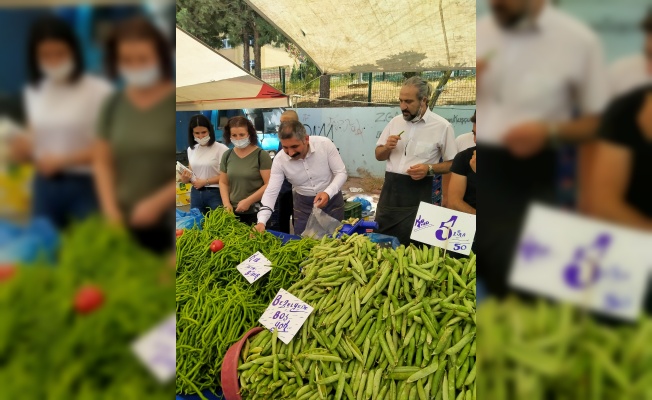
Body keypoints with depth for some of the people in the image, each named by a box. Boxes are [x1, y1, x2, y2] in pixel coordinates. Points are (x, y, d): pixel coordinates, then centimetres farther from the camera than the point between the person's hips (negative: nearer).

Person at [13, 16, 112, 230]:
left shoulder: (99, 91, -10)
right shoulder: (33, 92, 9)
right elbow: (35, 141, 17)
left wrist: (62, 159, -19)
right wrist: (23, 147, -6)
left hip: (85, 186, -5)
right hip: (45, 186, 5)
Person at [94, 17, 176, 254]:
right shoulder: (114, 105, 6)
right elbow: (103, 161, 10)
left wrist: (157, 203, -12)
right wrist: (111, 209, -1)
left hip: (167, 222, -4)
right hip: (124, 222, 4)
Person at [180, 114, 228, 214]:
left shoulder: (221, 149, -10)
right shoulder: (191, 149, 10)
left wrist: (205, 181, -16)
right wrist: (185, 178, -3)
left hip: (215, 194, -5)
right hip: (196, 193, 6)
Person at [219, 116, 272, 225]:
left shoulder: (261, 155, -8)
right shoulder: (227, 155, 8)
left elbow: (269, 184, -12)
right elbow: (223, 182, 13)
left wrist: (248, 201, -15)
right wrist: (226, 203, -1)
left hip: (256, 212, -4)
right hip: (234, 211, 4)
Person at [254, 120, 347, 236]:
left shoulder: (325, 144, -22)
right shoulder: (280, 160, -17)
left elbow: (341, 173, -14)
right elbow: (271, 192, -17)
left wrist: (328, 193, -31)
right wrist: (261, 222, -30)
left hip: (332, 199, -1)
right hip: (303, 204, 1)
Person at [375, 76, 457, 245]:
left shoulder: (442, 126, -6)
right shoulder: (396, 121, 8)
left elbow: (452, 163, -2)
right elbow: (379, 155, 15)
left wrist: (429, 168, -19)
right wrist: (387, 147, -7)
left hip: (417, 192, -4)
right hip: (390, 189, 4)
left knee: (411, 244, 3)